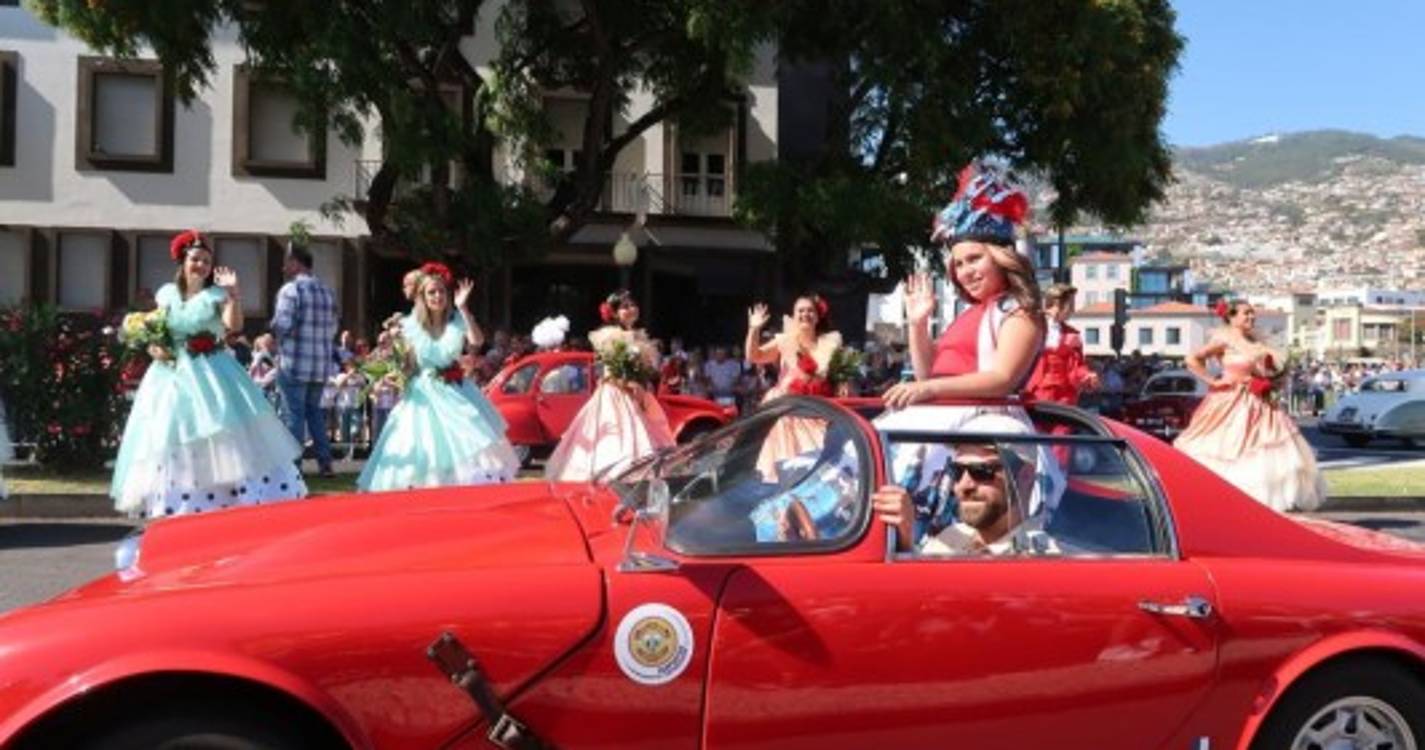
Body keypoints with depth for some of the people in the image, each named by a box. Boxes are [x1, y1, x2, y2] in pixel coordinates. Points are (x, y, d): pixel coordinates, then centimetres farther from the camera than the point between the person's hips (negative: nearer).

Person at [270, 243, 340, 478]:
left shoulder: (291, 289, -9)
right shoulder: (327, 291, 9)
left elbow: (282, 324, -16)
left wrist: (272, 326, 5)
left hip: (295, 363, -6)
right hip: (321, 363, 6)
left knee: (295, 414, 0)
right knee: (315, 411, 16)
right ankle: (325, 462, 15)